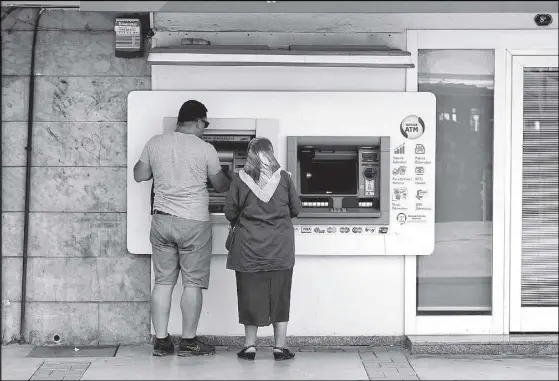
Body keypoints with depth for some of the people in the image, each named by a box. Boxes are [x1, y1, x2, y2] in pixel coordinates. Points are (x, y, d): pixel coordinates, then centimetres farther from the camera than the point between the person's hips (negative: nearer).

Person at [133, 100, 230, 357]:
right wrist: (232, 181, 26)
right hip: (194, 222, -4)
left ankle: (161, 341, 12)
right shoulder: (205, 149, -9)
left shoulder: (155, 143, 1)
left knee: (163, 281, 10)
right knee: (192, 283, 5)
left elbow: (139, 176, 11)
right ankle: (188, 342, 10)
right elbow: (221, 186, 3)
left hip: (162, 220, 4)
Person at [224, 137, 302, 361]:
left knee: (251, 295, 9)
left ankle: (250, 346, 13)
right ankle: (279, 347, 11)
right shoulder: (283, 177, -3)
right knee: (280, 296, 8)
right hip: (280, 247, 0)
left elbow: (230, 213, 1)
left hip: (250, 247, 0)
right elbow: (296, 209, 4)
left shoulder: (240, 179, -4)